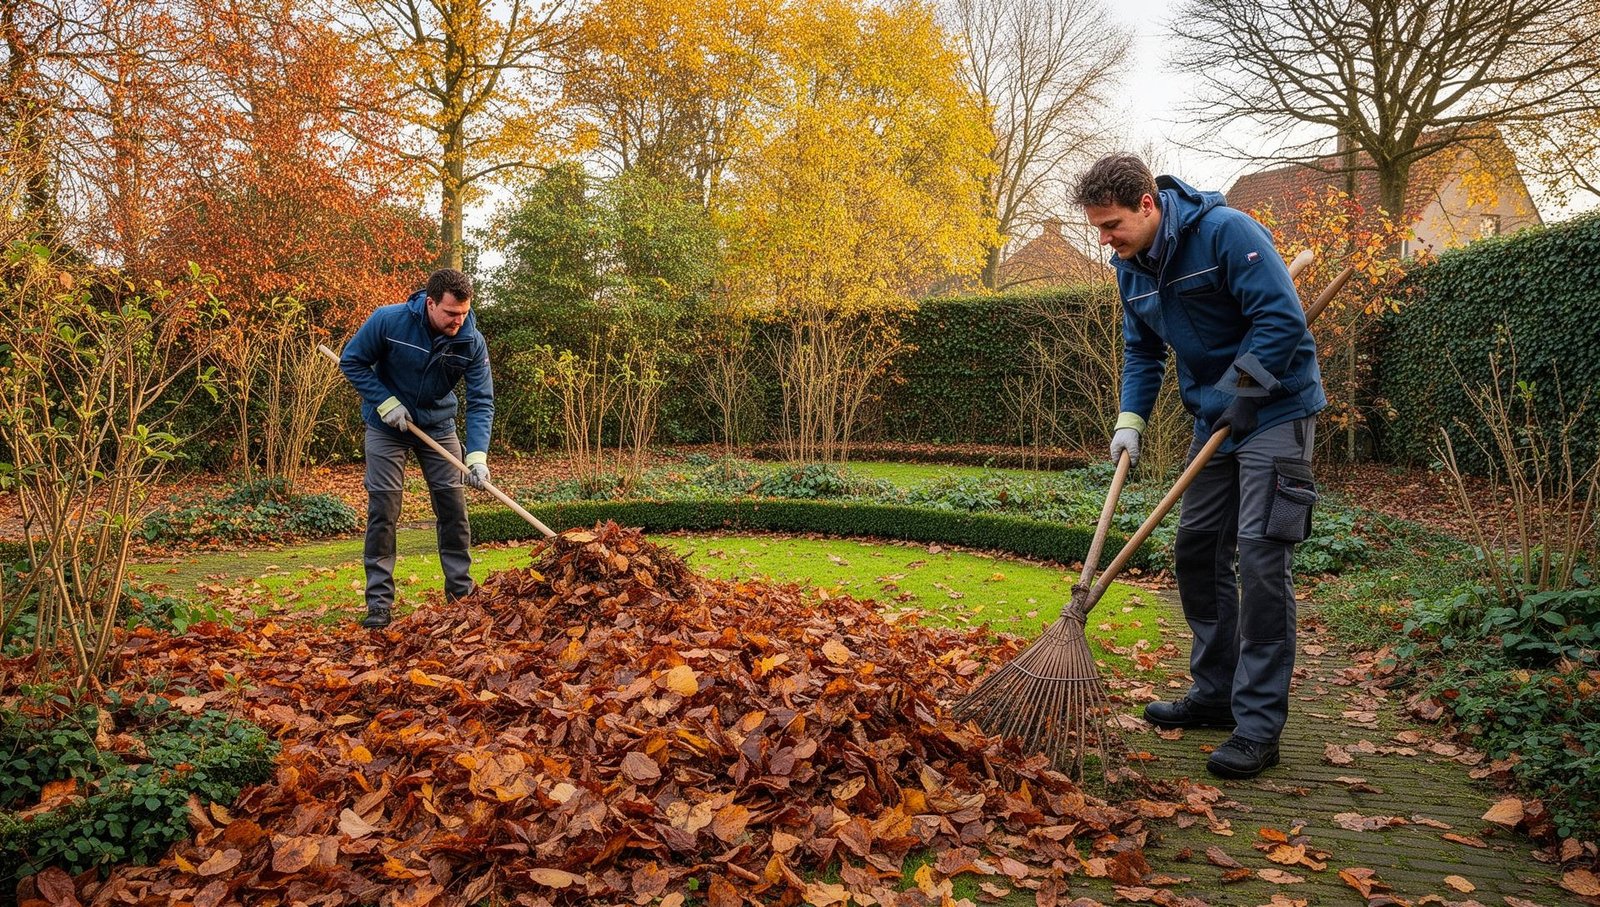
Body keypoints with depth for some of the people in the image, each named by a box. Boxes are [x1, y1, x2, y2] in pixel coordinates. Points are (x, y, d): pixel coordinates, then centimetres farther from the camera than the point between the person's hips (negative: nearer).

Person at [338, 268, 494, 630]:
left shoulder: (472, 342, -20)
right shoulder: (388, 321, -24)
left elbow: (481, 402, -20)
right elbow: (351, 361, -10)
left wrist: (477, 455, -33)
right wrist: (386, 402, -21)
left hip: (438, 426, 2)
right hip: (387, 425, -2)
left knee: (453, 506, 0)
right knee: (383, 510, -5)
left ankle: (461, 593, 12)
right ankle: (379, 603, 2)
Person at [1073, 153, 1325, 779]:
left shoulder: (1225, 232, -19)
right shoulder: (1130, 267, 5)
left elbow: (1281, 319, -22)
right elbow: (1142, 351, 12)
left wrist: (1242, 398, -21)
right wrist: (1130, 419, -2)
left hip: (1275, 413, -8)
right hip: (1214, 422, 8)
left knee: (1259, 560, -12)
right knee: (1196, 551, 10)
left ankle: (1258, 724, -6)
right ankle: (1215, 694, 23)